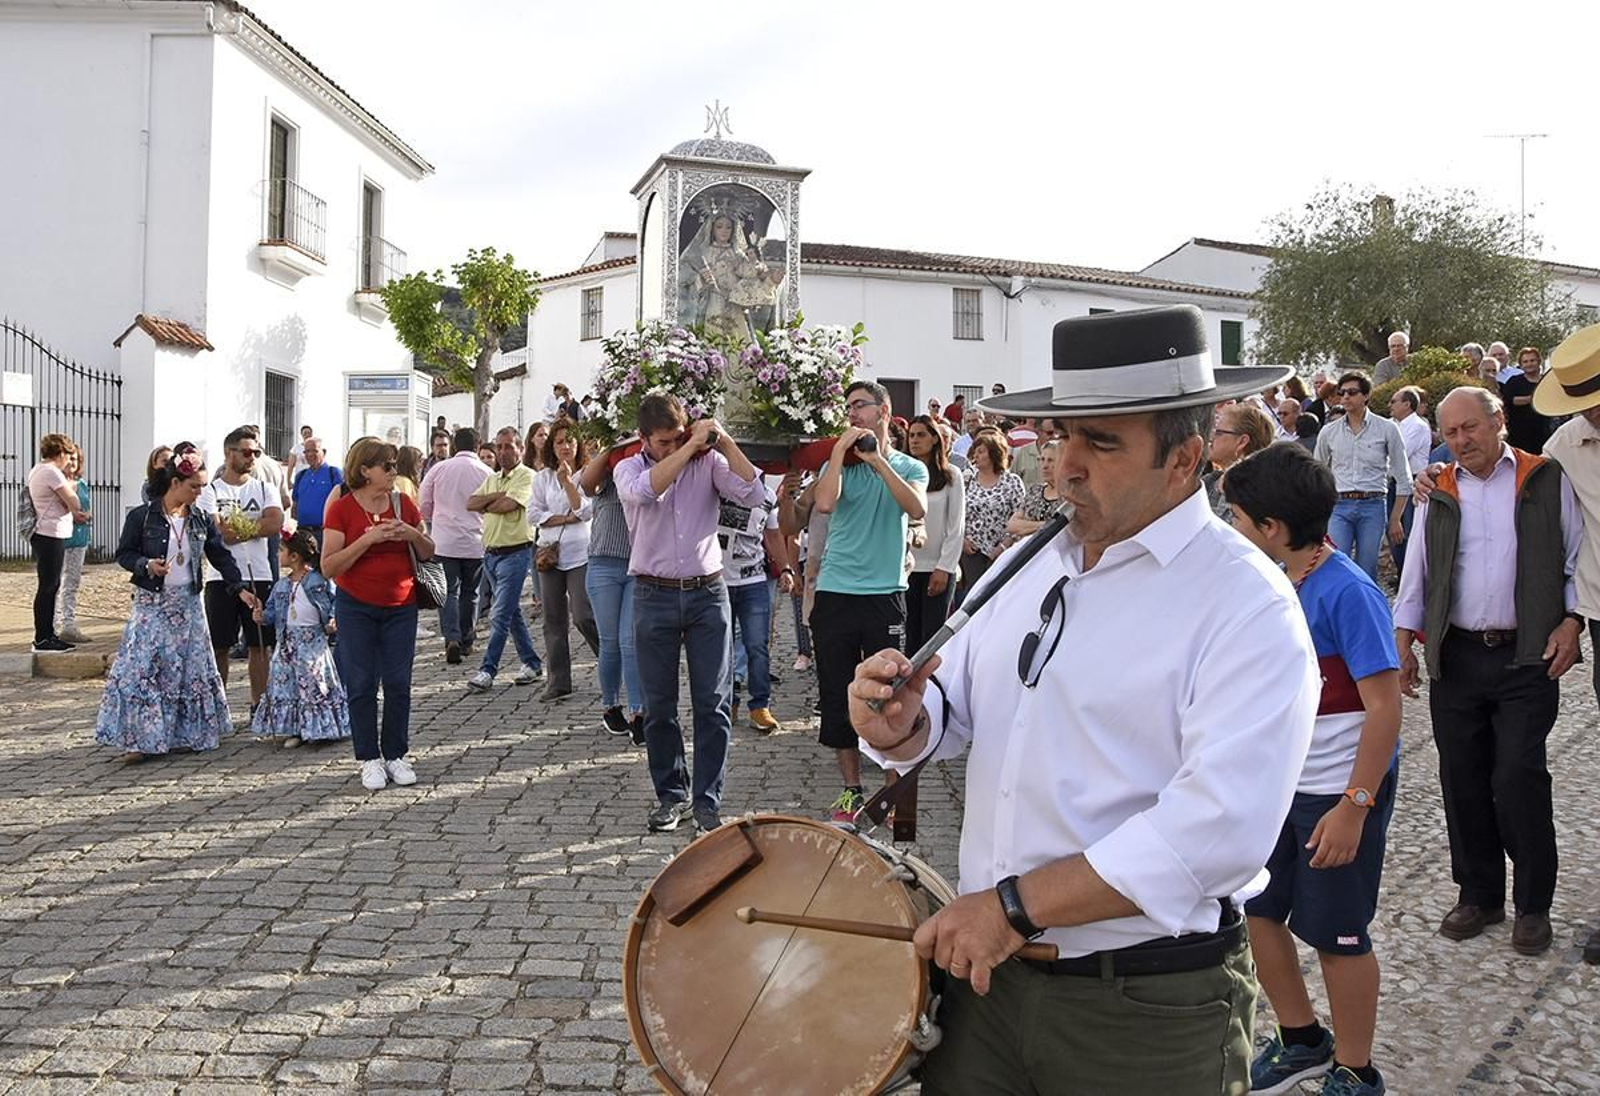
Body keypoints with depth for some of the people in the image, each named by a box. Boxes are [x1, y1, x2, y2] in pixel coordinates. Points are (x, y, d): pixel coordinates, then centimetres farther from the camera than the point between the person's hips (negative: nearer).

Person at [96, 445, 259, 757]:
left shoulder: (201, 520, 4)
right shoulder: (142, 516, -6)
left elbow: (221, 556, 6)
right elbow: (123, 553, -1)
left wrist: (240, 588, -2)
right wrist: (146, 565, -20)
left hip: (188, 603, 4)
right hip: (151, 603, -4)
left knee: (190, 668, 6)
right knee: (141, 668, -7)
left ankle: (185, 733, 18)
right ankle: (139, 739, -1)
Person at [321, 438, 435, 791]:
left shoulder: (403, 504, 3)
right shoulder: (342, 509, -6)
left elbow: (429, 554, 11)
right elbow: (328, 567, -12)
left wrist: (412, 534, -10)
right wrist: (368, 539, -22)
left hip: (401, 607, 3)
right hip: (356, 607, -3)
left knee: (398, 683, 4)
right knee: (362, 685, 2)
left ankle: (395, 756, 16)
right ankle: (369, 759, 13)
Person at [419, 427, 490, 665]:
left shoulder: (438, 469, 0)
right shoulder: (486, 472, -4)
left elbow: (424, 506, 5)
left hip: (444, 541, 0)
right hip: (476, 541, 0)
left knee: (449, 591, 3)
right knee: (469, 592, 13)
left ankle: (452, 638, -15)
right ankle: (466, 641, 19)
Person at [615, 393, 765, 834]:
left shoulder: (710, 461, 3)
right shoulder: (629, 468, 2)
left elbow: (752, 494, -12)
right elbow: (645, 490, -22)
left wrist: (724, 442, -12)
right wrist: (691, 446, -19)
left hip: (708, 593, 0)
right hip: (655, 596, 0)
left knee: (713, 704, 0)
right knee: (658, 706, 7)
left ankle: (707, 800, 10)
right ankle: (671, 795, 22)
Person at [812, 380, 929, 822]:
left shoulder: (909, 467, 8)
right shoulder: (838, 464, 8)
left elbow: (917, 509, -13)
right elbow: (824, 503, -13)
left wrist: (877, 460, -13)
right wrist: (841, 448, -9)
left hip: (885, 595, -1)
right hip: (835, 594, 1)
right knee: (837, 694, 6)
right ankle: (851, 790, 18)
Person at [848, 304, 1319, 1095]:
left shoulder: (1248, 607, -16)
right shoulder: (1032, 568, 6)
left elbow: (1222, 828, -26)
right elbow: (955, 706, 10)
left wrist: (1017, 905, -24)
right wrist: (901, 721, -13)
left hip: (1148, 1010, -5)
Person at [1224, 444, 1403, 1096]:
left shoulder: (1347, 592, -20)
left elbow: (1384, 705, -20)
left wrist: (1354, 805, -22)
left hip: (1338, 791, -7)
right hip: (1275, 781, 7)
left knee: (1336, 935, 7)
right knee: (1256, 910, 14)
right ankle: (1302, 1042, 37)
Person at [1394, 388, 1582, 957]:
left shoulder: (1546, 480, 3)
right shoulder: (1438, 494, 10)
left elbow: (1578, 557, 5)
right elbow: (1416, 572, 12)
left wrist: (1571, 621, -6)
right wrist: (1403, 643, 7)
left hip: (1526, 657, -3)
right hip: (1455, 658, 3)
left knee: (1518, 778, -6)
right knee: (1462, 779, 7)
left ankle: (1533, 904, 11)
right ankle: (1479, 894, 22)